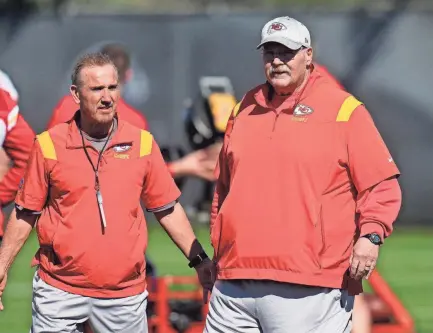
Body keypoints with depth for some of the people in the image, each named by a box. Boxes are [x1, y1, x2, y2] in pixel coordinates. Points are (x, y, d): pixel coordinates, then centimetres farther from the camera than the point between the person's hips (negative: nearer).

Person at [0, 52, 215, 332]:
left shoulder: (143, 143, 6)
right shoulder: (49, 145, 1)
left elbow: (168, 209, 11)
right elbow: (26, 213, 8)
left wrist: (199, 259, 5)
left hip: (125, 294, 1)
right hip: (59, 291, -1)